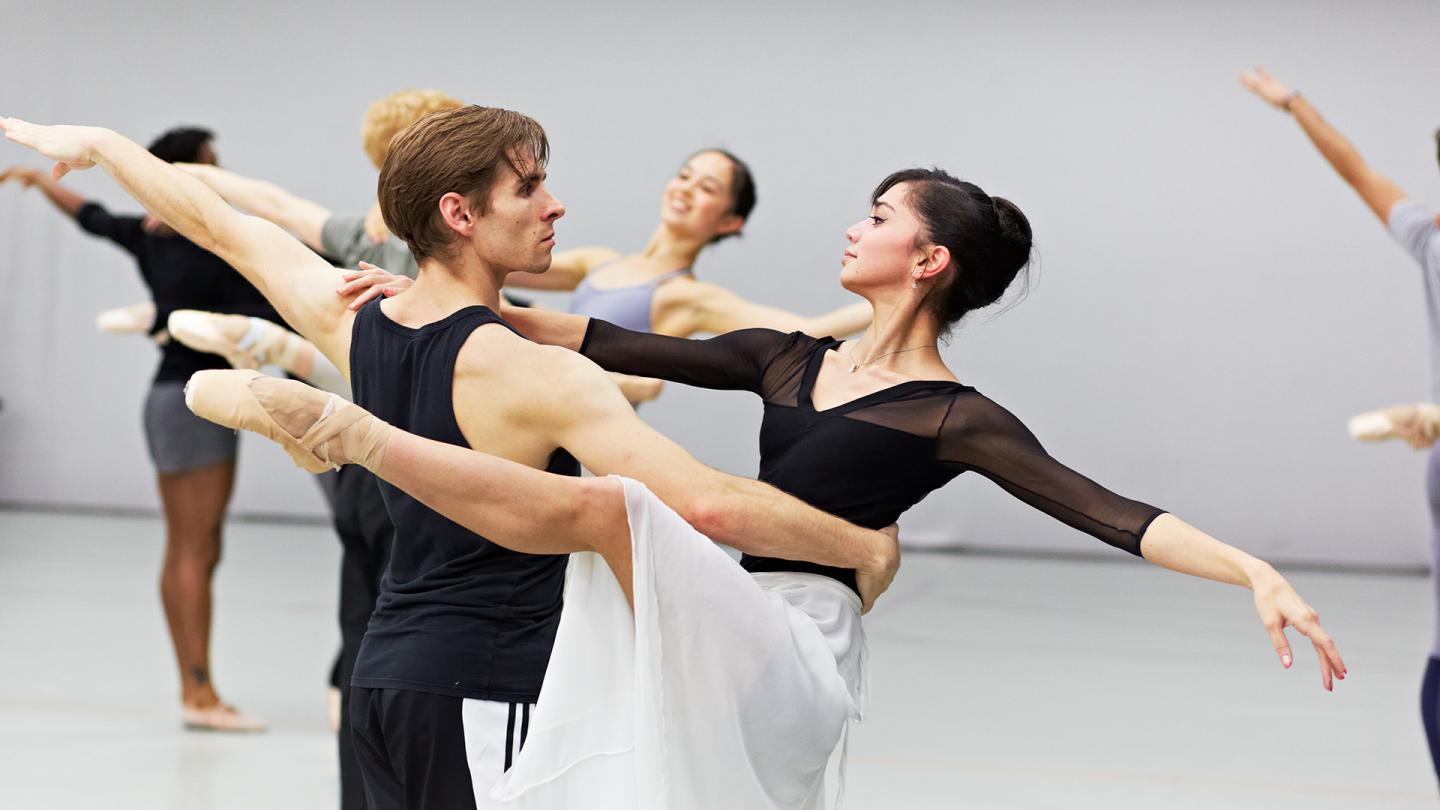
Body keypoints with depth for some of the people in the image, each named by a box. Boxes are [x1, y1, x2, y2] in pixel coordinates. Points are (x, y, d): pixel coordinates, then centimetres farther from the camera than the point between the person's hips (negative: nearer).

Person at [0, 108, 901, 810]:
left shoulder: (351, 323, 4)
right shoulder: (537, 376, -17)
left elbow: (214, 220, 20)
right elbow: (707, 503, -24)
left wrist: (97, 144, 36)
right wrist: (864, 547, -11)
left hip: (389, 665, 8)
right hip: (482, 686, -8)